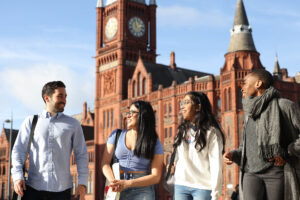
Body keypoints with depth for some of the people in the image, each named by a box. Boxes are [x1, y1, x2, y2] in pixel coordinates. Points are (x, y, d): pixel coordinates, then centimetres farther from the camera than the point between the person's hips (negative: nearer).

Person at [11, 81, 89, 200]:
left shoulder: (73, 124, 12)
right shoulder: (30, 122, 11)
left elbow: (81, 155, 10)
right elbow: (19, 150, 6)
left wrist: (82, 183, -1)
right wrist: (17, 177, -10)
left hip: (62, 189, 1)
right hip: (34, 187, 0)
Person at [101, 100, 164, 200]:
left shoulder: (155, 143, 4)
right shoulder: (116, 135, 11)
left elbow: (156, 177, -3)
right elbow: (105, 163, 5)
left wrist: (127, 183, -13)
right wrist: (113, 182, -14)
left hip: (142, 191, -2)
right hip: (117, 192, 2)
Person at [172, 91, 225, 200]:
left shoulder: (211, 132, -3)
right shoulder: (182, 131, 15)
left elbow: (216, 165, -7)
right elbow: (178, 159, 14)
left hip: (203, 187, -5)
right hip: (181, 186, 5)